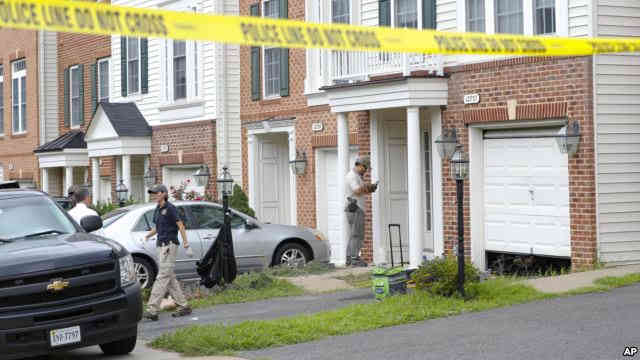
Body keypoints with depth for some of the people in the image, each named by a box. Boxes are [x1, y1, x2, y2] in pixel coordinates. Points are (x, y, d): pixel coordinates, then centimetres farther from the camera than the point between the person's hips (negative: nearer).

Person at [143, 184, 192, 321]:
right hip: (161, 245, 9)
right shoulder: (157, 209, 15)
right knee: (170, 278, 9)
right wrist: (148, 235, 8)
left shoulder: (170, 208, -10)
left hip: (170, 245, -9)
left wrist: (185, 241, -23)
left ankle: (152, 310, -16)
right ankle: (184, 306, 15)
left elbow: (180, 225, -14)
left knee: (162, 277, -11)